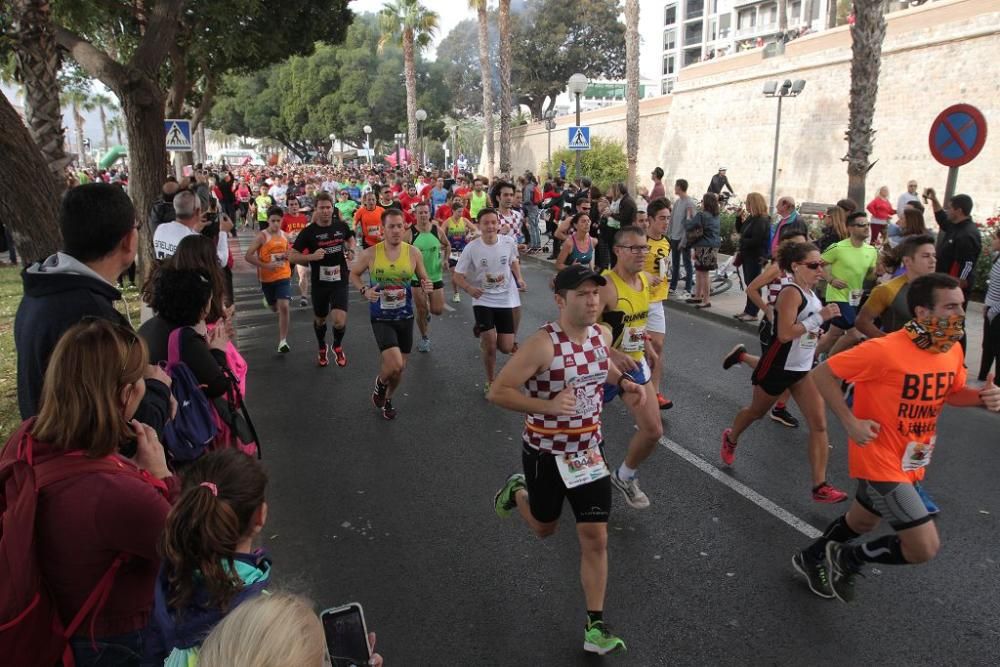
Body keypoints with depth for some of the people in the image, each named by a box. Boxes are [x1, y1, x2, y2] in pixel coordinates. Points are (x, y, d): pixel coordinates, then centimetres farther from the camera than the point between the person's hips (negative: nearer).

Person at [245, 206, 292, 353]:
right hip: (267, 278, -1)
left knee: (283, 306, -15)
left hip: (284, 276, 1)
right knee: (274, 307, 18)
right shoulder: (262, 236, -10)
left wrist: (287, 256, -1)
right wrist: (266, 265, -22)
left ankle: (282, 341, -10)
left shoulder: (284, 235, 3)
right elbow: (248, 256, -14)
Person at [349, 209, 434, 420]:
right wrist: (364, 290, -14)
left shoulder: (414, 253, -7)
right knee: (394, 365, -19)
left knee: (399, 368, 14)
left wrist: (427, 286, -18)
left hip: (405, 317, 3)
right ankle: (380, 382, 18)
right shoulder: (370, 254, -11)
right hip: (381, 318, -3)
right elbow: (353, 274, 5)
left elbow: (424, 279, 6)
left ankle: (387, 399, 43)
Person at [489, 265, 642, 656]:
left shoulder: (601, 335, -4)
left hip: (589, 451, 4)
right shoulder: (542, 344, -25)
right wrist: (548, 406, -34)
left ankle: (595, 627, 17)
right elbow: (497, 392, -24)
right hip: (545, 453, -4)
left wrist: (623, 381, 0)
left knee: (595, 538, 3)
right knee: (544, 528, 19)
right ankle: (516, 491, 52)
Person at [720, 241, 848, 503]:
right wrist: (820, 317, -30)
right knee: (757, 411, 17)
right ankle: (730, 439, 48)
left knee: (819, 424, -4)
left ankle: (820, 486, -1)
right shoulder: (791, 293, -21)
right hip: (778, 367, -7)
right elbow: (784, 334, -31)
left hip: (804, 369, 7)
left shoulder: (810, 293, 5)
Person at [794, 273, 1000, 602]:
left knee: (861, 522, 25)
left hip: (910, 461, 8)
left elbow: (951, 393, 15)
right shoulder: (885, 350, -27)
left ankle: (813, 558, 50)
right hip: (880, 461, -8)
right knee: (925, 547, -8)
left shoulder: (953, 350, -3)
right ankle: (846, 560, 14)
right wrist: (850, 422, -22)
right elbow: (822, 374, -20)